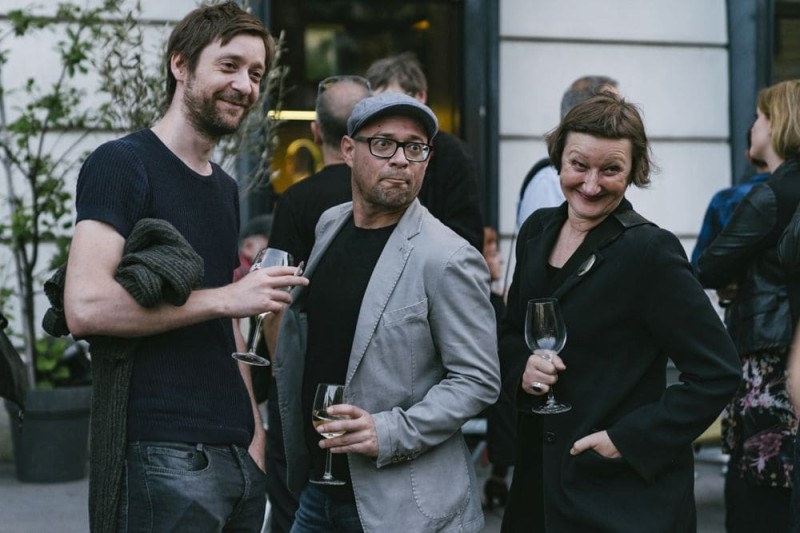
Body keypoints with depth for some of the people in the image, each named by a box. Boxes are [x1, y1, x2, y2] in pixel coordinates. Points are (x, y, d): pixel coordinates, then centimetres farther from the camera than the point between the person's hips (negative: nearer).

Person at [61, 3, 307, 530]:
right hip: (162, 458, -8)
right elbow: (85, 307, -19)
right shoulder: (121, 164, -7)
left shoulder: (225, 188, 18)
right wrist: (225, 297, -16)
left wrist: (256, 430, 10)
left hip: (237, 454, 8)